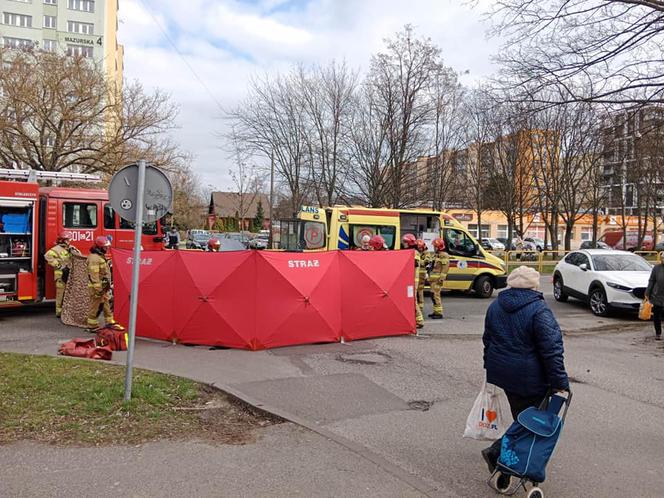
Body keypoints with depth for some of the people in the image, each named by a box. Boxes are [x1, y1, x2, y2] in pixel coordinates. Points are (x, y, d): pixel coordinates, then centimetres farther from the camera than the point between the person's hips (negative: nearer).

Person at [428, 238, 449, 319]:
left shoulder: (444, 255, -10)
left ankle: (439, 313, -11)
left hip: (438, 278, -10)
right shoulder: (435, 254, 20)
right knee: (433, 294, 12)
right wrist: (430, 277, 24)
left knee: (436, 294, -13)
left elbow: (445, 267, -17)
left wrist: (442, 278, -23)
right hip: (433, 278, 10)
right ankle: (436, 312, 20)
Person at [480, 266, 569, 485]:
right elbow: (551, 349, -18)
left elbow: (488, 340, 16)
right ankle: (497, 453, 0)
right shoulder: (539, 310, -15)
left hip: (502, 374, 7)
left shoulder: (495, 306, 7)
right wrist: (560, 382, -13)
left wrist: (491, 369, 25)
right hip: (529, 379, -7)